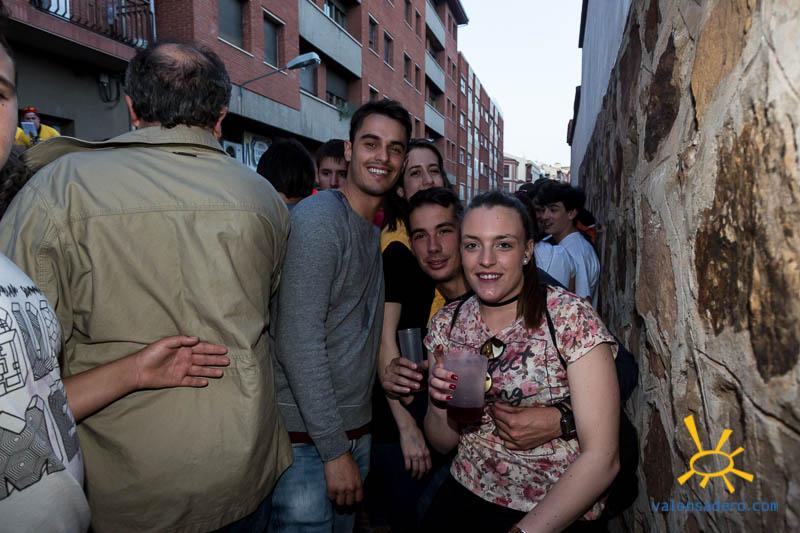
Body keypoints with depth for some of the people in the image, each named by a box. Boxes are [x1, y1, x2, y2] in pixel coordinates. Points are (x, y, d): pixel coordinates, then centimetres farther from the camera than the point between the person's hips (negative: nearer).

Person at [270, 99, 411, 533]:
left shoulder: (381, 229, 9)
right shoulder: (319, 217, -16)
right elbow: (297, 342, -21)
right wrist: (334, 449, -18)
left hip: (356, 429, 8)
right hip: (306, 436, -8)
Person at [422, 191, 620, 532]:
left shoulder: (572, 319, -15)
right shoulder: (446, 324, -2)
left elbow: (602, 458, -14)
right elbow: (443, 443, 5)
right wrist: (441, 404, -14)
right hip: (465, 497, 3)